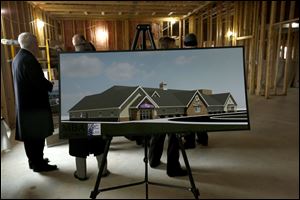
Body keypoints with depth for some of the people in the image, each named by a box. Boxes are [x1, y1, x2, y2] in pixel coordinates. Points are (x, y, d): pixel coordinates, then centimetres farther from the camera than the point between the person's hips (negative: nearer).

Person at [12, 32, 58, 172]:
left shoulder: (18, 58, 12)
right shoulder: (29, 59, -20)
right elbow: (39, 81, -22)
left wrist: (47, 85, 15)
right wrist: (53, 86, -4)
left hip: (24, 103, 10)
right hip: (34, 104, -10)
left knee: (30, 135, 17)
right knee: (37, 135, 1)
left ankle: (34, 161, 30)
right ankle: (39, 164, 12)